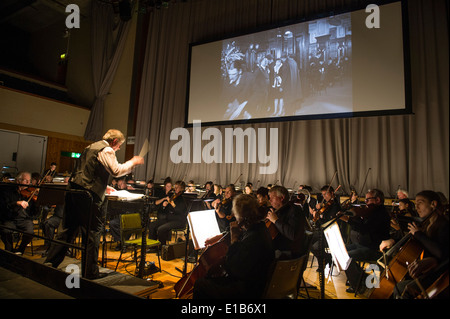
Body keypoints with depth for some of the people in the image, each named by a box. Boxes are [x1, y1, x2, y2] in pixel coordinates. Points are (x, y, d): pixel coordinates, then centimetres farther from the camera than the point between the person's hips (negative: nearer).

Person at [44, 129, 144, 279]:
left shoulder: (90, 147, 22)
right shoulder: (106, 150, -7)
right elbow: (116, 171, -18)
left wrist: (105, 187, 31)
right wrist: (133, 162, -5)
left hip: (73, 192, 9)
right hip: (88, 195, -9)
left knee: (68, 229, 18)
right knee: (92, 233, 0)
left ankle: (50, 262, 26)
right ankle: (90, 272, 9)